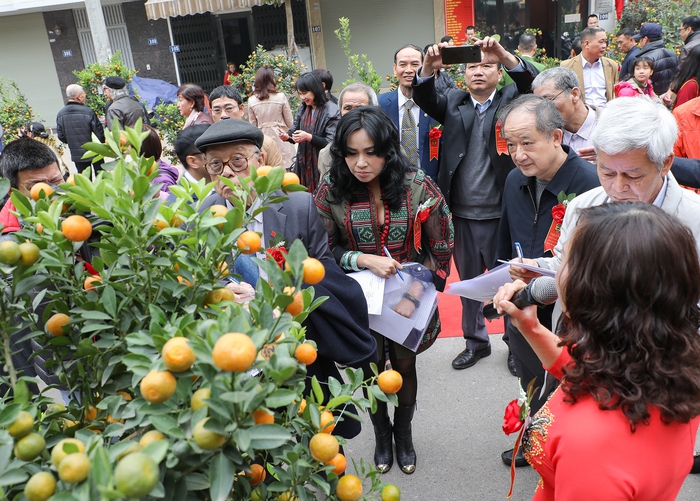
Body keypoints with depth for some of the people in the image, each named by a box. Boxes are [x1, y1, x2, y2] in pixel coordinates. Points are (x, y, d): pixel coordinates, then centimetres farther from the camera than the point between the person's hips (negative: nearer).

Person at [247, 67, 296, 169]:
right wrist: (289, 135, 18)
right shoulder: (281, 97, -7)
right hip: (280, 137, -2)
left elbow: (253, 125, 7)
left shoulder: (251, 100, -2)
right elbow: (290, 122, 1)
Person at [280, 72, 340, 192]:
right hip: (303, 161, 6)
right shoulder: (303, 108, 9)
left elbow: (331, 142, -16)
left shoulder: (332, 111, -13)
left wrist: (309, 137, -24)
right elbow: (296, 128, 15)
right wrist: (287, 136, -8)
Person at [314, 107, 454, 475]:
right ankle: (381, 433, 45)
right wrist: (364, 260, -22)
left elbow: (441, 248, -9)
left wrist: (415, 295, -18)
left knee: (404, 365, 17)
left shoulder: (417, 186, -16)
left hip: (409, 295, 0)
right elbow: (327, 250, -6)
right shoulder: (331, 192, -15)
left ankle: (404, 433, 46)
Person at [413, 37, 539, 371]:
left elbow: (533, 85, -17)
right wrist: (428, 69, -30)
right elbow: (426, 100, -10)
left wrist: (507, 57, -34)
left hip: (500, 214, -3)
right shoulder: (453, 101, 8)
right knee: (468, 281, 16)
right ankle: (475, 341, 34)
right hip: (461, 215, 3)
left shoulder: (511, 99, 2)